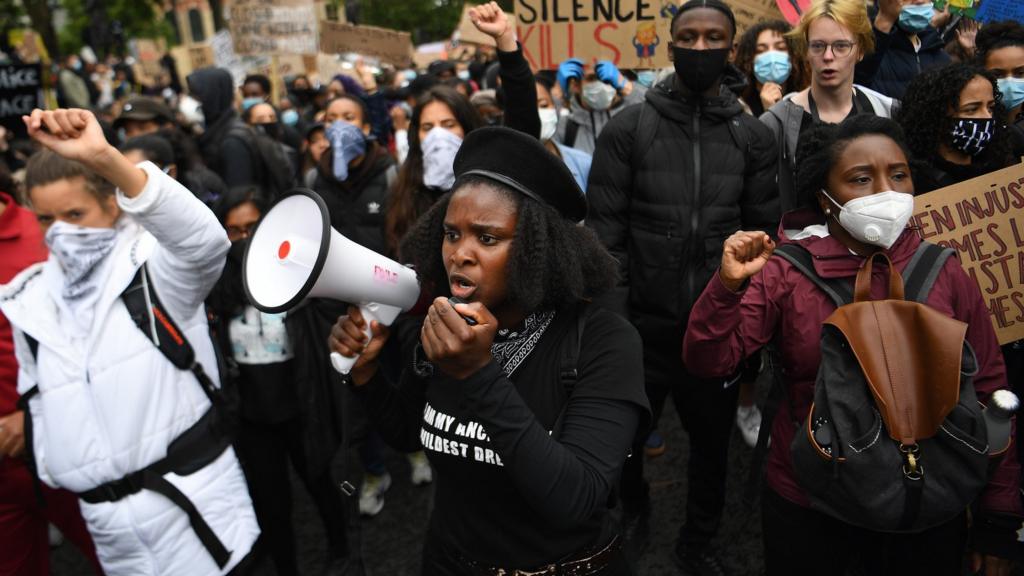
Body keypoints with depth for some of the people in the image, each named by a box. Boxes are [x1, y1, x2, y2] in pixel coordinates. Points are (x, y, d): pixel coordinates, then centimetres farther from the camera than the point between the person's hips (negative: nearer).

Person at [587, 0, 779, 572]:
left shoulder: (754, 136, 2)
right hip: (643, 323, -1)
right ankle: (632, 515, 48)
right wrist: (610, 320, -12)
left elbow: (765, 234, 5)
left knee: (713, 440, 17)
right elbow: (605, 231, -7)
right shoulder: (628, 128, -4)